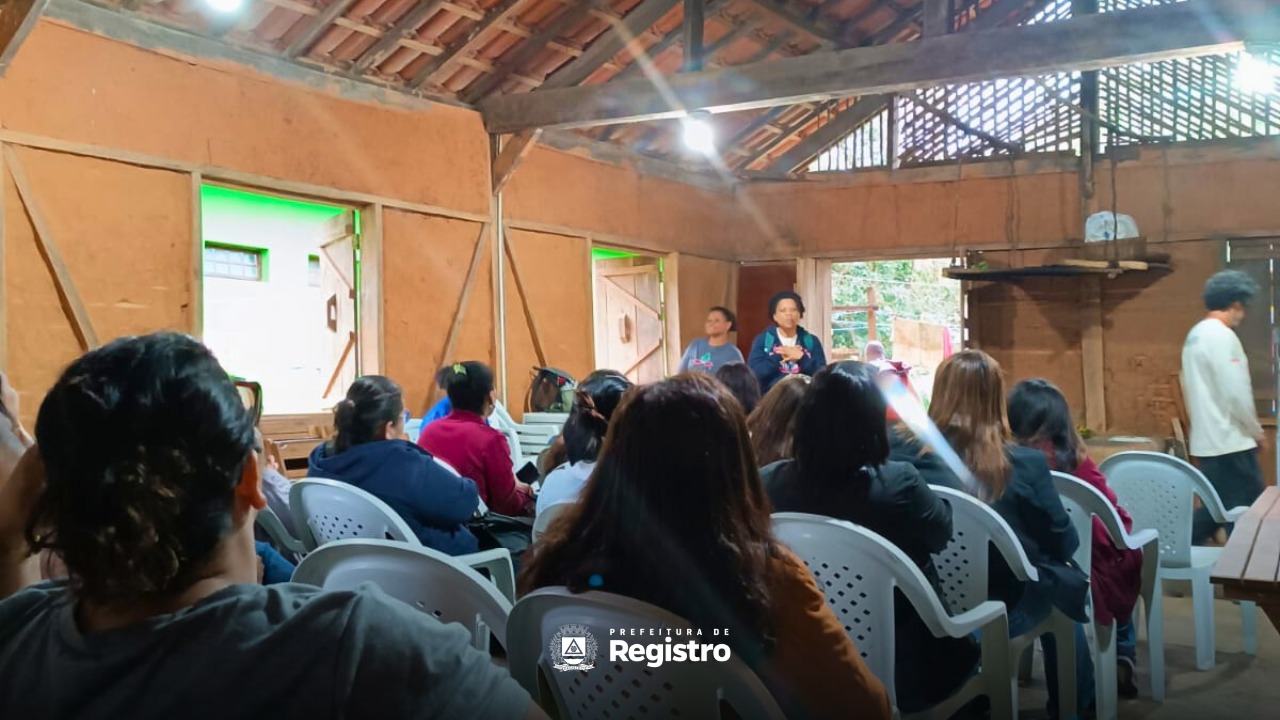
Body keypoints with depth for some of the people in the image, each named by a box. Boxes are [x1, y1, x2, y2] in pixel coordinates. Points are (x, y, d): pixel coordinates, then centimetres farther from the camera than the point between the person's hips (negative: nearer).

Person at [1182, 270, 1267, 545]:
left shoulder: (1196, 334, 13)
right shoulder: (1222, 336, -16)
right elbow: (1236, 393, -20)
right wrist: (1256, 430, -5)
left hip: (1208, 439, 9)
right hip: (1230, 440, -9)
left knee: (1221, 508, 16)